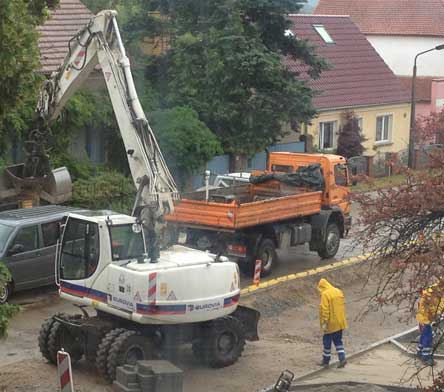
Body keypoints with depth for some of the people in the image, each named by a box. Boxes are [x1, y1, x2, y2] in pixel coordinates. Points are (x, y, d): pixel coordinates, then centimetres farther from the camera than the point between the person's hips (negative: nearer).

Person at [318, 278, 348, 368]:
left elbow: (325, 310, -21)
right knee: (338, 341, 15)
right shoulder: (339, 291, 7)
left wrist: (324, 323, -19)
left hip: (330, 324, -7)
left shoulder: (325, 294, -16)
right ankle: (342, 358, 3)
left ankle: (326, 361, 15)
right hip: (340, 323, 7)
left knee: (327, 342, 6)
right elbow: (343, 305, 14)